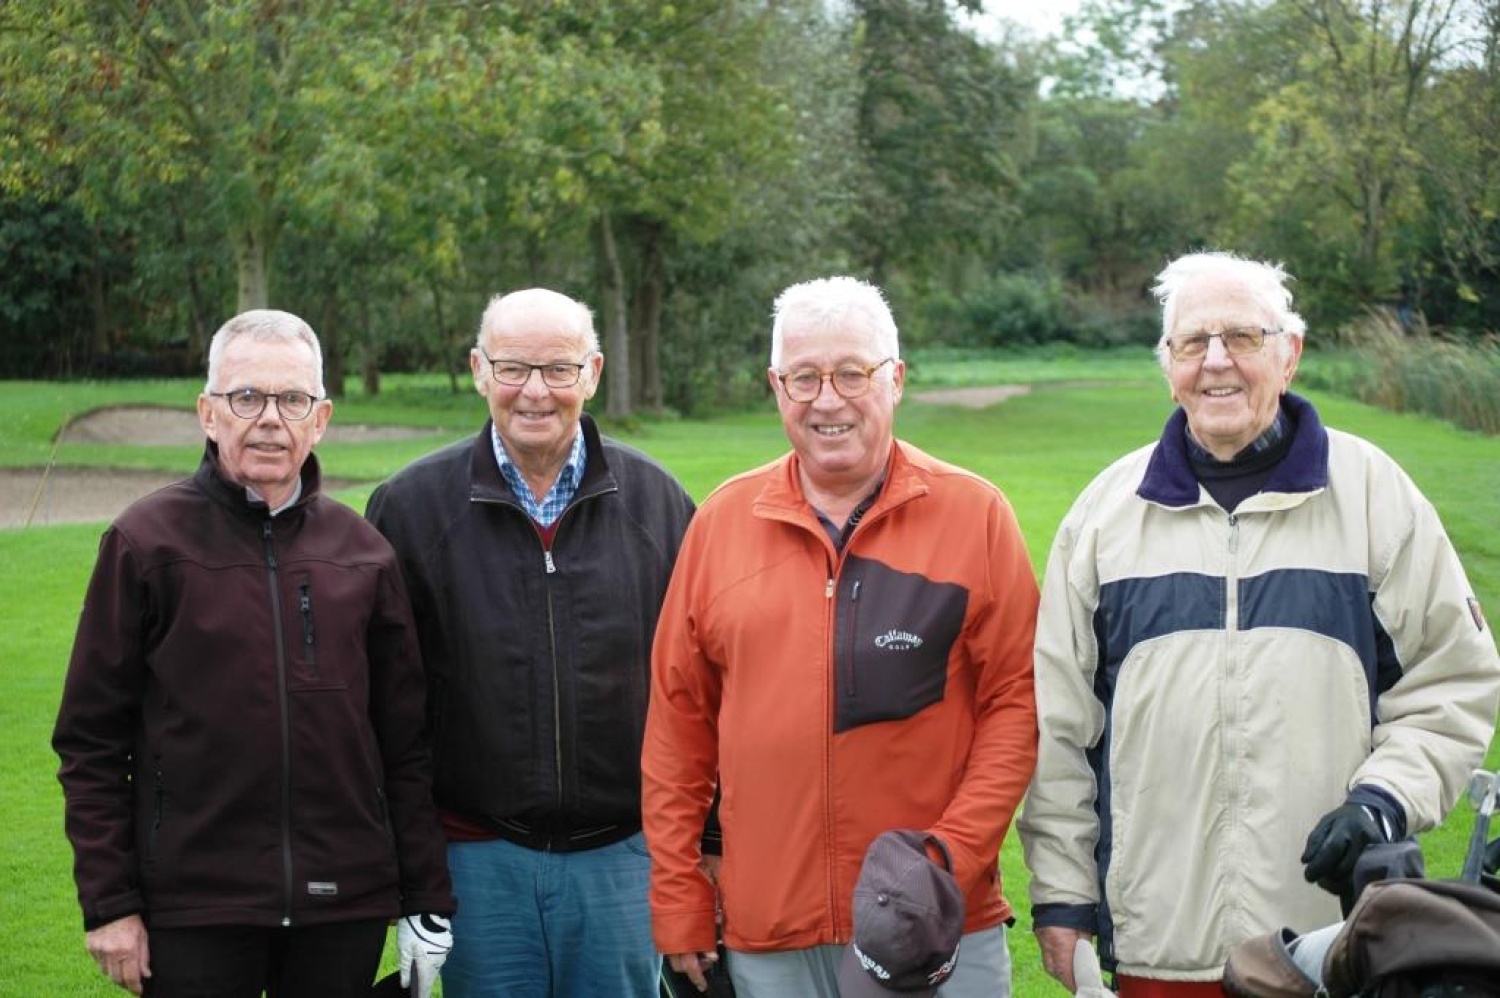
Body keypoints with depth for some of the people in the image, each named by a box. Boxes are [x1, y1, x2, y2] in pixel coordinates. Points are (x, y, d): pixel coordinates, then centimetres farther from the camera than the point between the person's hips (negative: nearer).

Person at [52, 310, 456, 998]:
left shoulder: (362, 552, 7)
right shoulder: (147, 541, -1)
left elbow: (404, 741, 10)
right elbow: (91, 741, 0)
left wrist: (426, 899, 8)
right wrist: (109, 903, -4)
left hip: (344, 909, 3)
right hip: (193, 911, -2)